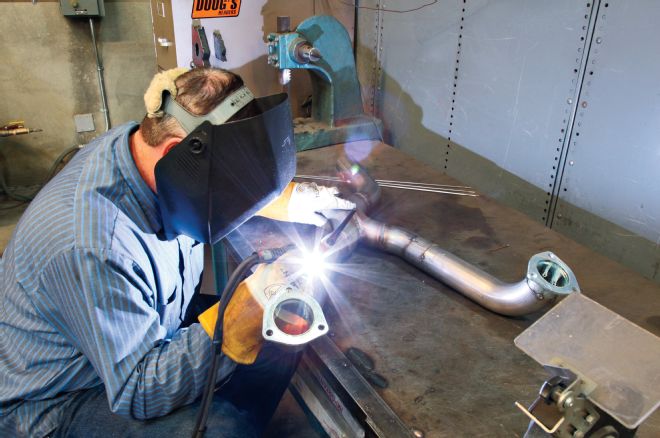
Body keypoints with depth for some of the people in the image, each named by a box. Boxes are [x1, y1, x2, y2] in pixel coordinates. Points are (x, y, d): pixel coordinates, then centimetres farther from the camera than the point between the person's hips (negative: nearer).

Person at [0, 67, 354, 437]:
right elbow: (137, 392, -28)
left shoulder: (145, 142, -11)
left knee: (281, 347, -3)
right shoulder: (92, 250, -36)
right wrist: (241, 318, -36)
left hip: (154, 334, 8)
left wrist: (289, 199, -6)